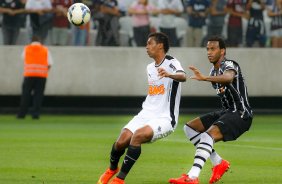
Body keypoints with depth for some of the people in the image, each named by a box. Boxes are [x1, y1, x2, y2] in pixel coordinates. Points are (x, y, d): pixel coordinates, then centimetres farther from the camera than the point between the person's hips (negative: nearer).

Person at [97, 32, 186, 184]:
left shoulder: (171, 63, -10)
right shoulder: (150, 68, 15)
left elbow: (183, 76, -35)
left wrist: (169, 74, -55)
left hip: (164, 119, -7)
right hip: (146, 114, 7)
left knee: (137, 136, -31)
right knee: (121, 142, -11)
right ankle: (112, 169, 22)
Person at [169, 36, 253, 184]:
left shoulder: (229, 65, -16)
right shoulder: (214, 70, 13)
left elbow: (228, 77, -41)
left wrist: (204, 78, -56)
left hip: (241, 115, -10)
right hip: (227, 112, 10)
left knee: (208, 135, -30)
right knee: (189, 128, 9)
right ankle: (218, 163, 8)